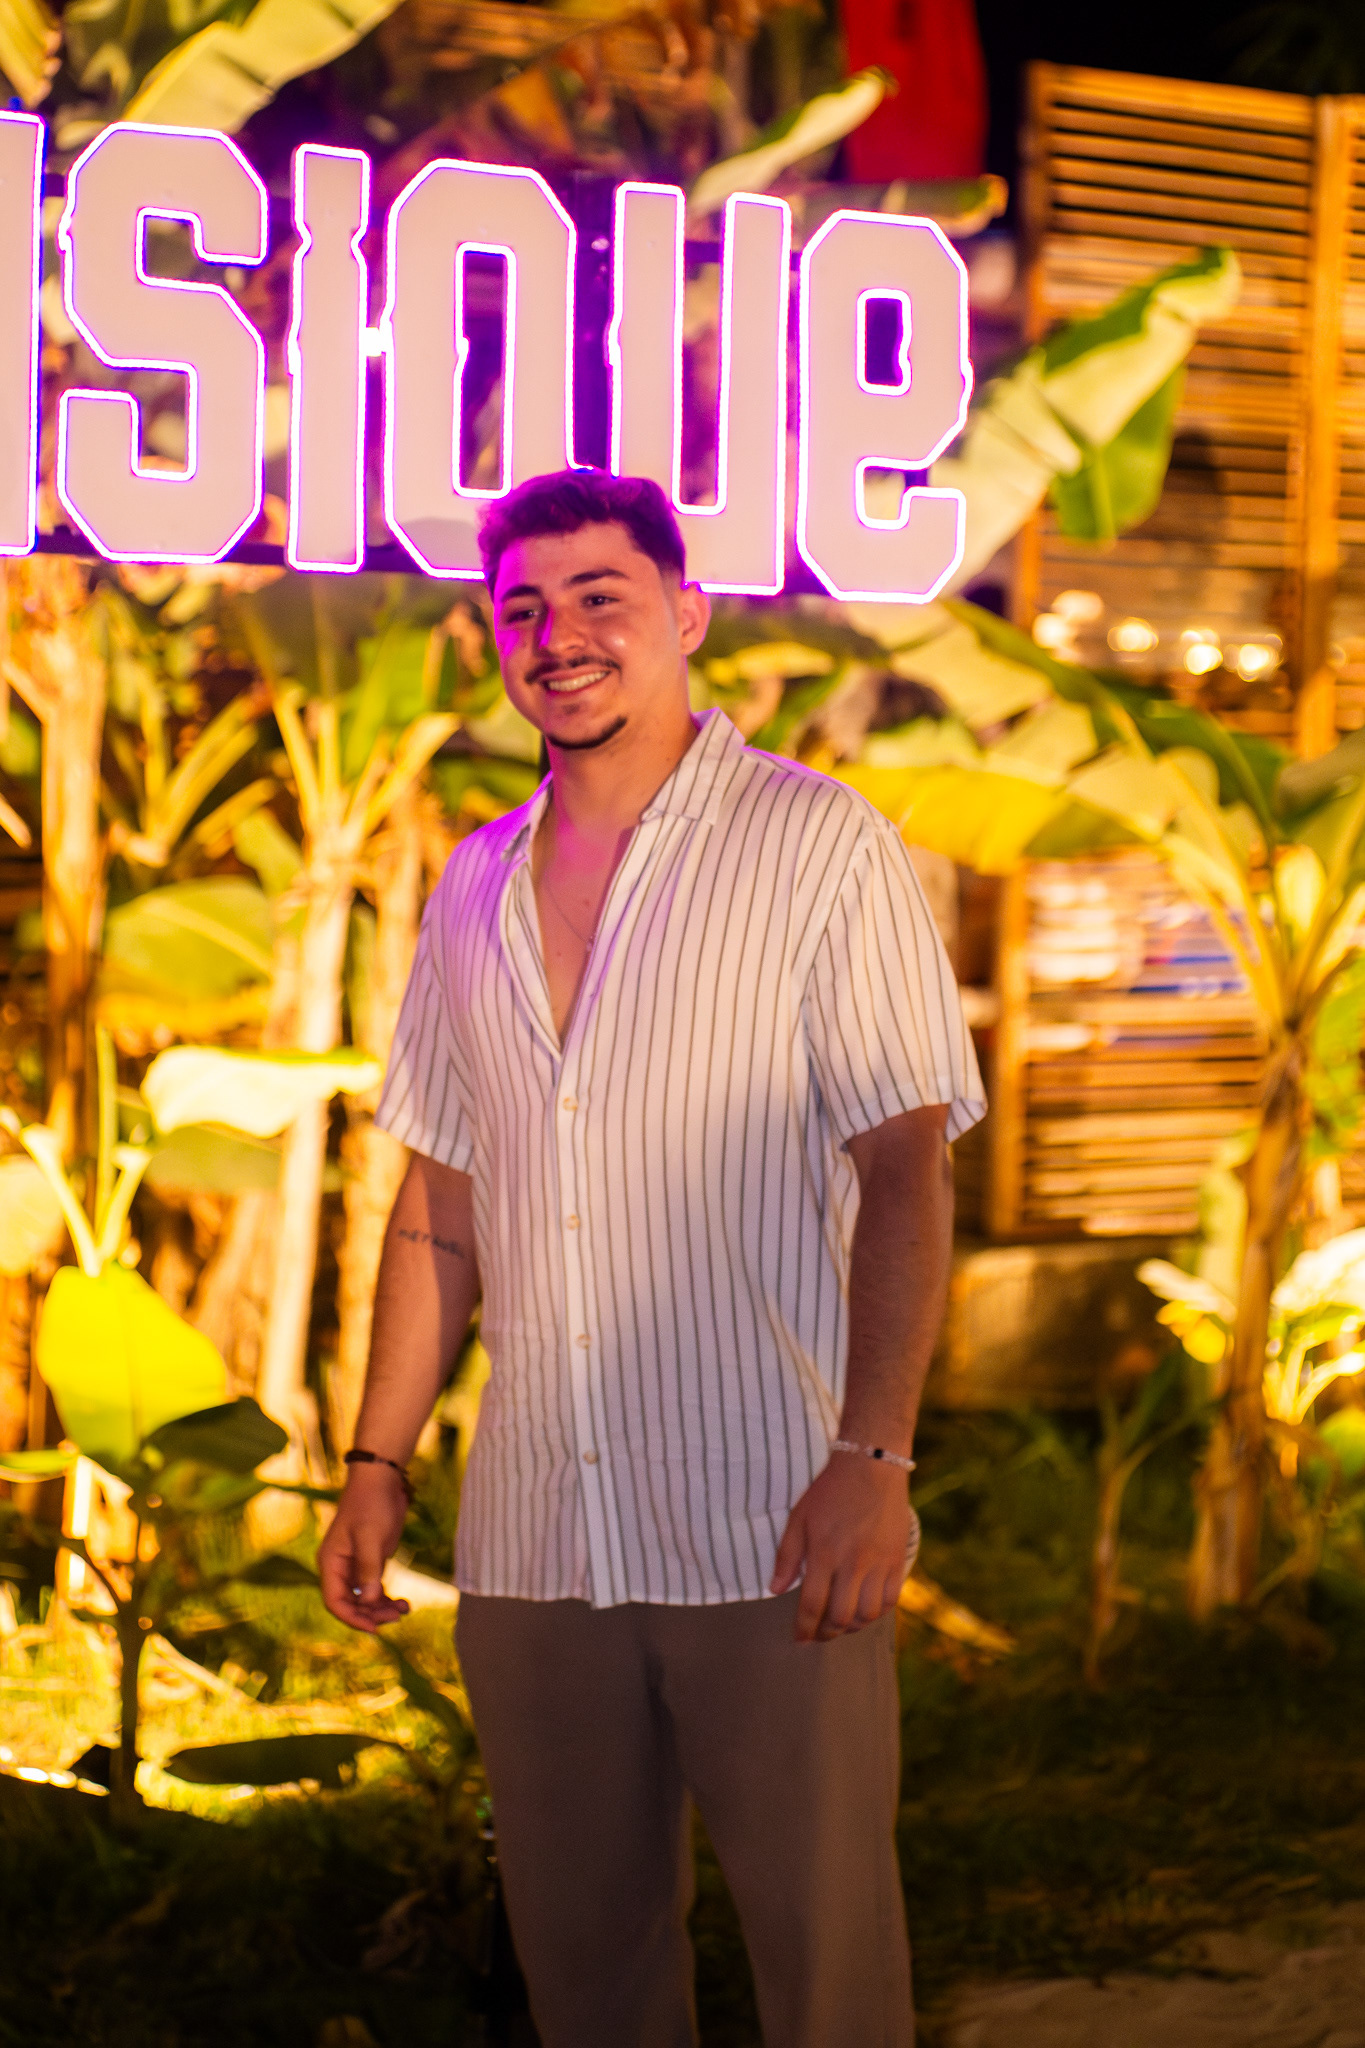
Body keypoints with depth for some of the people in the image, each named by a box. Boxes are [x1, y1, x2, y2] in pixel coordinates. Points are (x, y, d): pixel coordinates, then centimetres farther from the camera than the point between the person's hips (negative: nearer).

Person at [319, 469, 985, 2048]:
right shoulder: (473, 890, 13)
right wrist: (376, 1463, 12)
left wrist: (873, 1459, -19)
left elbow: (904, 1173, -9)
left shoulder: (818, 848, -3)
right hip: (530, 1543, 5)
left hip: (771, 1535, -5)